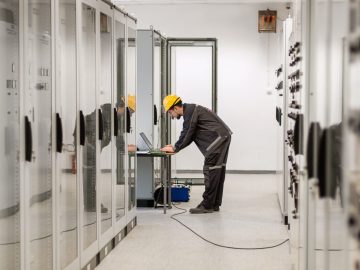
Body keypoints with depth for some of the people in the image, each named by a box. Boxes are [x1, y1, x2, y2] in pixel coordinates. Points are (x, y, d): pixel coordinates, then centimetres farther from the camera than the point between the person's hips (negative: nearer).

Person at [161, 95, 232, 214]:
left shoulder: (190, 111, -11)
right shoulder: (191, 110, 21)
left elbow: (187, 134, -13)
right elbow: (189, 135, 22)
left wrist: (175, 148, -3)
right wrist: (175, 147, 14)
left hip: (218, 137, -10)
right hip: (223, 137, 10)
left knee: (211, 170, -9)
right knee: (218, 170, 10)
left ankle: (207, 205, -8)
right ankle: (215, 204, 14)